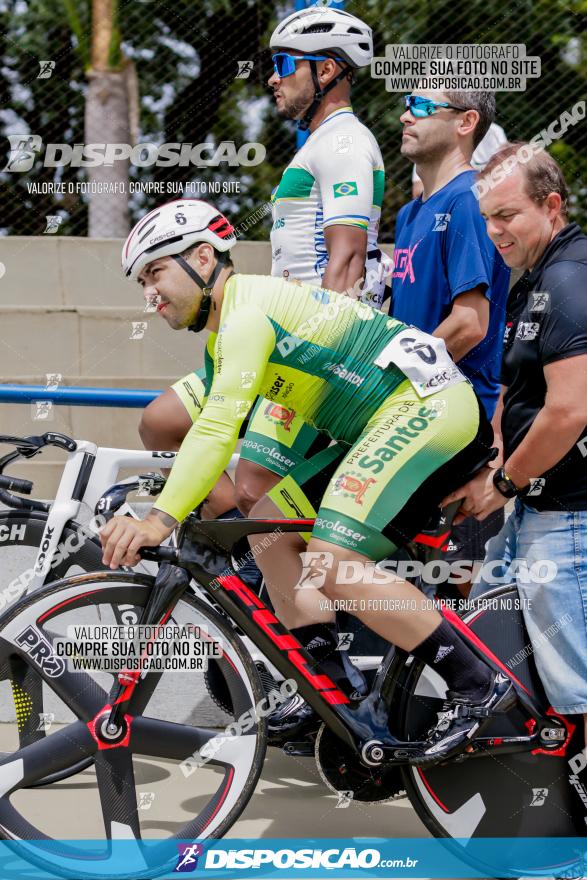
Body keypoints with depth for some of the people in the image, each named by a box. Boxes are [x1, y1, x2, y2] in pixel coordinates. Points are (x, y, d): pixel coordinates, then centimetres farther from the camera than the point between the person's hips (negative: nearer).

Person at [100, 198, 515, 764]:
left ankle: (476, 684, -14)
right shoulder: (223, 337, 19)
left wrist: (161, 518, -32)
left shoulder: (249, 307, -14)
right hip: (382, 423, 11)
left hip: (428, 405, -11)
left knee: (333, 562, -22)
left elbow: (219, 426, -27)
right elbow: (210, 433, 24)